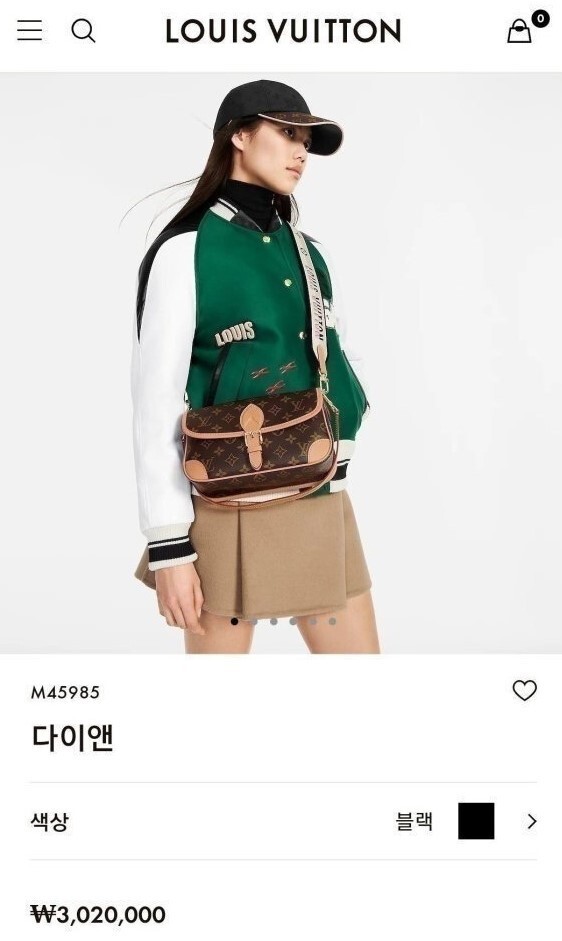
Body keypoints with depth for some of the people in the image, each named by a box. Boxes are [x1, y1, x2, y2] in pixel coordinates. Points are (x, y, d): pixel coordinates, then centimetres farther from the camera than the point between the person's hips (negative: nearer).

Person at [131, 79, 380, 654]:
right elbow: (157, 406, -11)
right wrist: (170, 546, -13)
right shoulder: (186, 250, -8)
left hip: (323, 507, 6)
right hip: (232, 512, -6)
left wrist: (336, 450, 4)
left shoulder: (310, 255, 12)